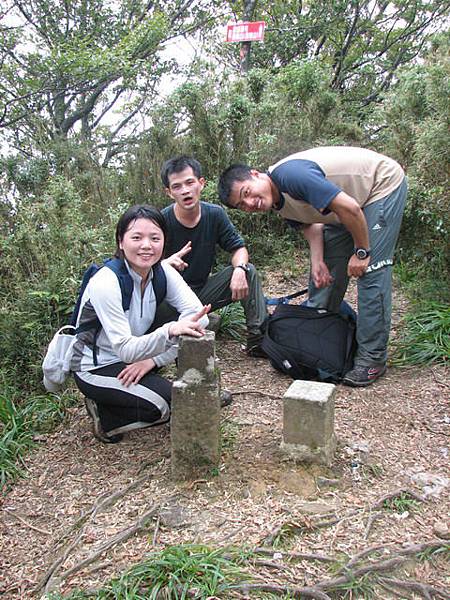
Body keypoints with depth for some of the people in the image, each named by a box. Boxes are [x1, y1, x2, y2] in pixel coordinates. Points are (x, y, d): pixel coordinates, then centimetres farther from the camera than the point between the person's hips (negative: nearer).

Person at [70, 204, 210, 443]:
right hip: (94, 368, -6)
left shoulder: (163, 272, -11)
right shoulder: (105, 283, -28)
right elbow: (126, 351, -33)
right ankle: (105, 417, 0)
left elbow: (199, 315, -19)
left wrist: (152, 359, -25)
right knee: (176, 404, -19)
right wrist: (171, 330, -50)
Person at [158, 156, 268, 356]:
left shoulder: (215, 214, -5)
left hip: (203, 290, 4)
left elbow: (239, 248, 0)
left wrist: (239, 269, -23)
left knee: (249, 271, -13)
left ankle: (258, 338, -10)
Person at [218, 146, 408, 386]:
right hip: (354, 195, 9)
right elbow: (311, 225, 2)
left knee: (371, 272, -14)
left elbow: (349, 208, -33)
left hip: (384, 183, -9)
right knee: (326, 270, 6)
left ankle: (372, 359, -7)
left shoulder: (291, 175, -33)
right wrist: (317, 260, -14)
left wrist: (361, 252, -22)